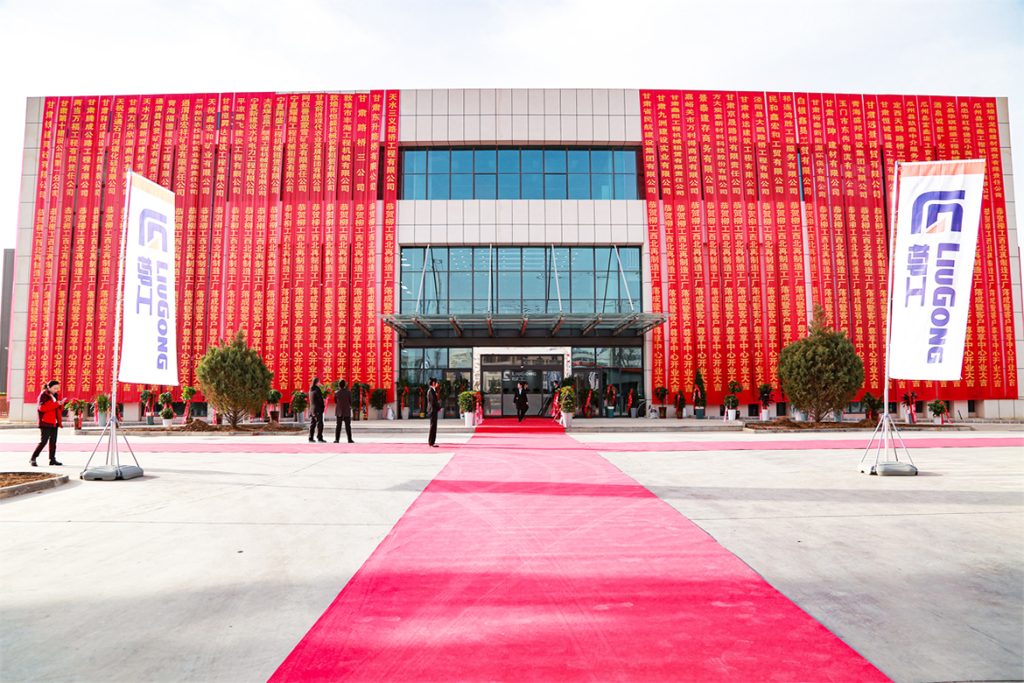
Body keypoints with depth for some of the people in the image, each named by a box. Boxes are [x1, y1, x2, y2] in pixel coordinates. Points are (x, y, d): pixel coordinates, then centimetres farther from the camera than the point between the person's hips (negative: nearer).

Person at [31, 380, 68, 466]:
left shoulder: (56, 395, 15)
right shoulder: (43, 395, -5)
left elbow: (60, 410, 19)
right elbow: (42, 407, -20)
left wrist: (61, 404, -3)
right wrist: (56, 404, -23)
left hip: (54, 422, 7)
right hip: (46, 422, -7)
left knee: (53, 441, 8)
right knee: (43, 441, -10)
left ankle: (52, 459, 12)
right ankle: (33, 459, -2)